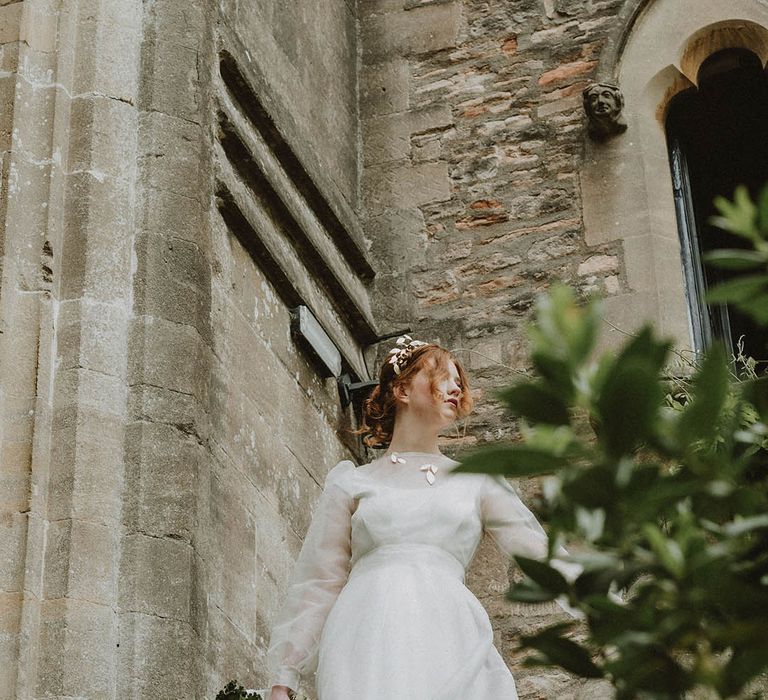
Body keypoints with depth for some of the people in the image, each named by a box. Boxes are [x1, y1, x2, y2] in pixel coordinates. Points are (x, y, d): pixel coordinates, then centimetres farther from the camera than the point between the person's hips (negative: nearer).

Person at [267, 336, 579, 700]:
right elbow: (319, 582, 14)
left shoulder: (476, 482, 21)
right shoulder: (351, 482, 17)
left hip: (448, 642, 2)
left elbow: (538, 548, 12)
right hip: (365, 643, -1)